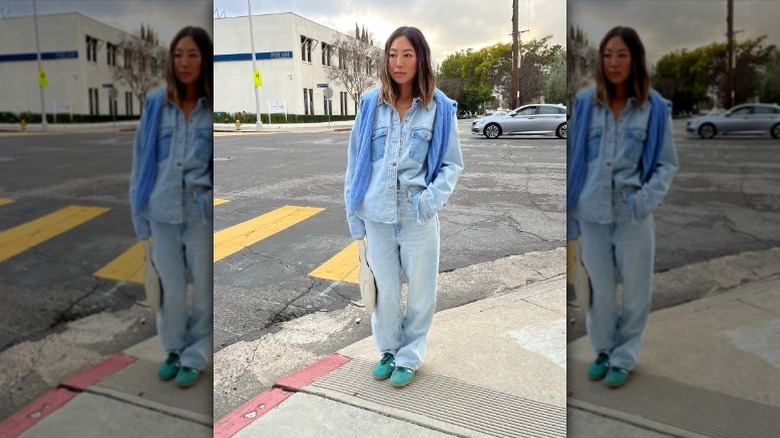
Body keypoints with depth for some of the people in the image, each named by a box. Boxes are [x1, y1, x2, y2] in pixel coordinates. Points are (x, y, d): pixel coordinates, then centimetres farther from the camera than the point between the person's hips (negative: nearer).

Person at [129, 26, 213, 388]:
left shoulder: (213, 108, -6)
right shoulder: (156, 104, 0)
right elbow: (141, 160, 5)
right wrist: (139, 210, 4)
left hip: (202, 213, -2)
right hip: (162, 212, 2)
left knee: (202, 289, 10)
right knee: (170, 289, 14)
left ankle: (194, 357, 28)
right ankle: (173, 351, 35)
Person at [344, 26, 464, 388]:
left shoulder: (439, 107, -3)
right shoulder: (371, 104, 0)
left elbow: (452, 164, 3)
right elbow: (355, 162, 5)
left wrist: (433, 197, -15)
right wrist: (354, 215, 4)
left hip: (418, 216, -1)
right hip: (377, 215, 1)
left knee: (419, 290, 10)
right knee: (385, 289, 13)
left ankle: (409, 357, 31)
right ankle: (388, 350, 36)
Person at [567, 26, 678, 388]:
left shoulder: (655, 108, -4)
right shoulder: (584, 103, -2)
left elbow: (667, 164, 1)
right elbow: (572, 160, 4)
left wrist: (648, 197, -17)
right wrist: (568, 211, 3)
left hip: (633, 215, -1)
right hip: (592, 213, 1)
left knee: (635, 291, 11)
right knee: (600, 290, 13)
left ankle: (624, 357, 31)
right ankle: (603, 350, 36)